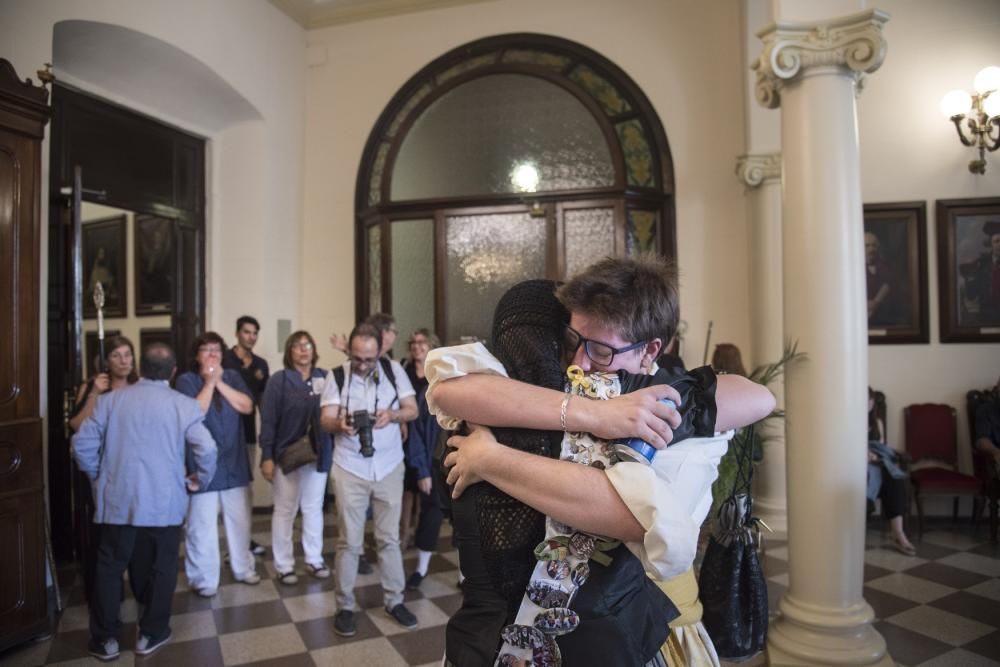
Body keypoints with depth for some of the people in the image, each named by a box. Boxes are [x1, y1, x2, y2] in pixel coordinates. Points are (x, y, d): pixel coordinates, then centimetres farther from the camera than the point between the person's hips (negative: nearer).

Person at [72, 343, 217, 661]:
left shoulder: (110, 399, 0)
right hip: (165, 503, -2)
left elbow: (82, 444, 0)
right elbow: (207, 450, -13)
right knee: (160, 569, 13)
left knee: (110, 568, 15)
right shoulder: (185, 405, -6)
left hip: (117, 500, 2)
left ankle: (105, 639, 24)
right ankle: (151, 633, 23)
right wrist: (199, 480, 5)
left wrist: (99, 477, 16)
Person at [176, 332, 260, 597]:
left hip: (234, 461, 4)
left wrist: (219, 382, -10)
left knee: (239, 520, 13)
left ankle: (243, 568, 28)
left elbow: (247, 407, -6)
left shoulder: (232, 376, 7)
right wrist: (209, 382, -13)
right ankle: (203, 579, 15)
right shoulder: (186, 380, -4)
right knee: (202, 525, 1)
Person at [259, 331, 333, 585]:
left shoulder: (325, 378, 0)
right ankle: (284, 565, 21)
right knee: (285, 511, 9)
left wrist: (332, 450, -10)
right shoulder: (279, 380, -7)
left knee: (314, 508, 14)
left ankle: (314, 559, 28)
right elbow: (268, 420, -8)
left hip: (318, 454, 3)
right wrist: (267, 456, -12)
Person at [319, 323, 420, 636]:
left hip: (389, 467, 1)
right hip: (350, 469, -1)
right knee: (349, 541, 5)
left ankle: (394, 600, 25)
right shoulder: (336, 375, -6)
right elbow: (325, 420, -9)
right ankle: (344, 606, 20)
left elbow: (413, 410, -3)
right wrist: (340, 423, -32)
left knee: (389, 538, 10)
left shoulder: (393, 369, -5)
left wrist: (392, 414, -24)